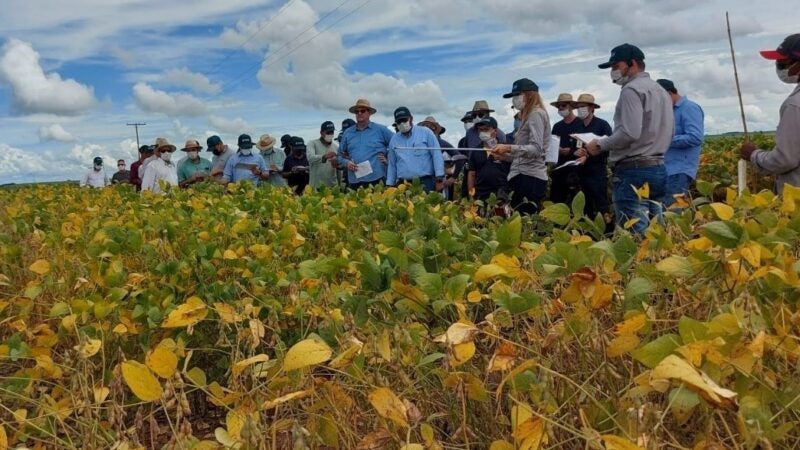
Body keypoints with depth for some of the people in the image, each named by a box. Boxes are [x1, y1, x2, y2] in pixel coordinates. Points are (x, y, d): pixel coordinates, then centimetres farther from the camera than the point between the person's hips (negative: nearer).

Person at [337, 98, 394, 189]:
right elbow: (341, 155, 18)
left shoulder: (381, 130, 5)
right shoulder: (347, 133, 14)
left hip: (376, 179, -3)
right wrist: (346, 162, -1)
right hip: (354, 182, 3)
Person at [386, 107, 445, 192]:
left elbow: (437, 156, -2)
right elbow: (392, 165, 18)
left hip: (425, 183, -3)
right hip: (403, 185, 3)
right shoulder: (394, 140, 13)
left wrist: (439, 179, -8)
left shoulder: (426, 133, 2)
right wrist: (389, 185, 13)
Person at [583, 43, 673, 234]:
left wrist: (600, 144, -7)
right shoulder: (661, 90, 20)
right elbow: (668, 133, 21)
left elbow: (629, 132, -20)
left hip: (634, 170, -9)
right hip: (657, 168, 9)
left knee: (634, 234, -9)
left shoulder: (632, 89, -9)